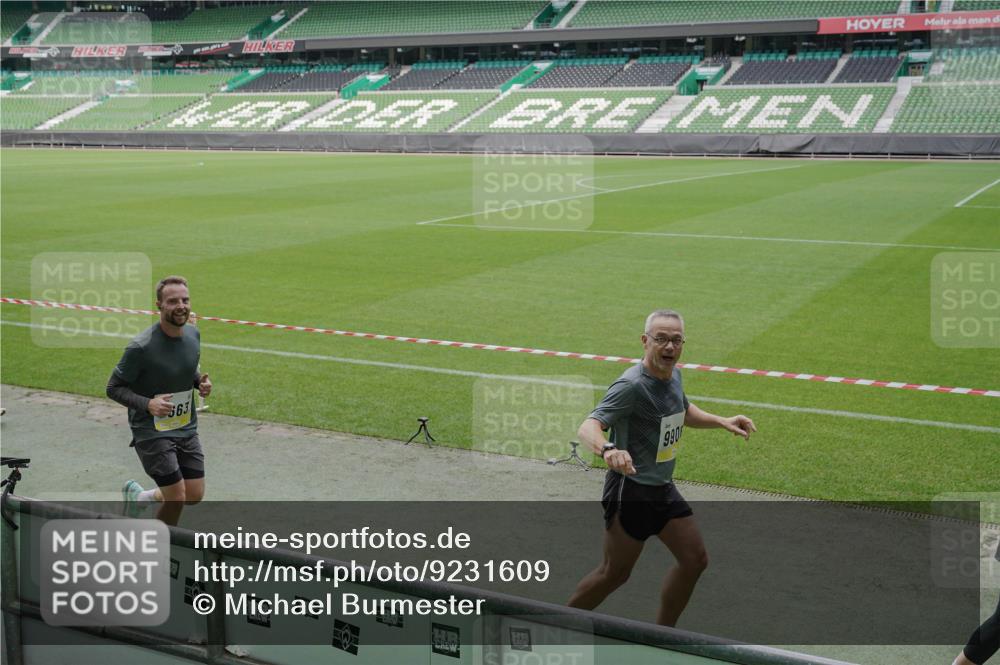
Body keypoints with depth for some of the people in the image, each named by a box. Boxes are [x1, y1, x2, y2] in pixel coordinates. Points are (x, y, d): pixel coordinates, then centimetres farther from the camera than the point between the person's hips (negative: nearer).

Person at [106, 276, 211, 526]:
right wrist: (148, 404, -27)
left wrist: (200, 381, -3)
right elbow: (113, 388, -11)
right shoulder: (141, 347, -20)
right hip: (151, 431, -6)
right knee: (177, 499, -9)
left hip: (186, 428, 6)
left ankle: (138, 497, 35)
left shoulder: (193, 334, 0)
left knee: (195, 495, 7)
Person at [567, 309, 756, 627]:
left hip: (663, 489, 9)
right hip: (630, 491, -8)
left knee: (695, 560, 9)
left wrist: (721, 421, 15)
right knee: (615, 573, 2)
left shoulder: (673, 375, 4)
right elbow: (588, 427, -35)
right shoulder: (632, 385, -24)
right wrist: (607, 449, -56)